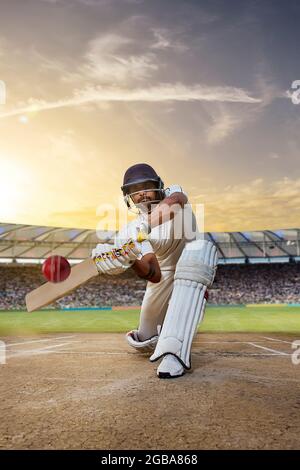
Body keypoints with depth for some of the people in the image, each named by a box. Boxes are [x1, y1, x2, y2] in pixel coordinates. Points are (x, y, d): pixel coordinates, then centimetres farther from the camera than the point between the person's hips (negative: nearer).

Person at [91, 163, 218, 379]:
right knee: (145, 342, 5)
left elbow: (176, 200, -41)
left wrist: (146, 229, -55)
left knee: (198, 250, -39)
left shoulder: (173, 193, -12)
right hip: (164, 276, 3)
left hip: (194, 267, -2)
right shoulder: (133, 231, -12)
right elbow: (153, 275, -25)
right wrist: (130, 258, -45)